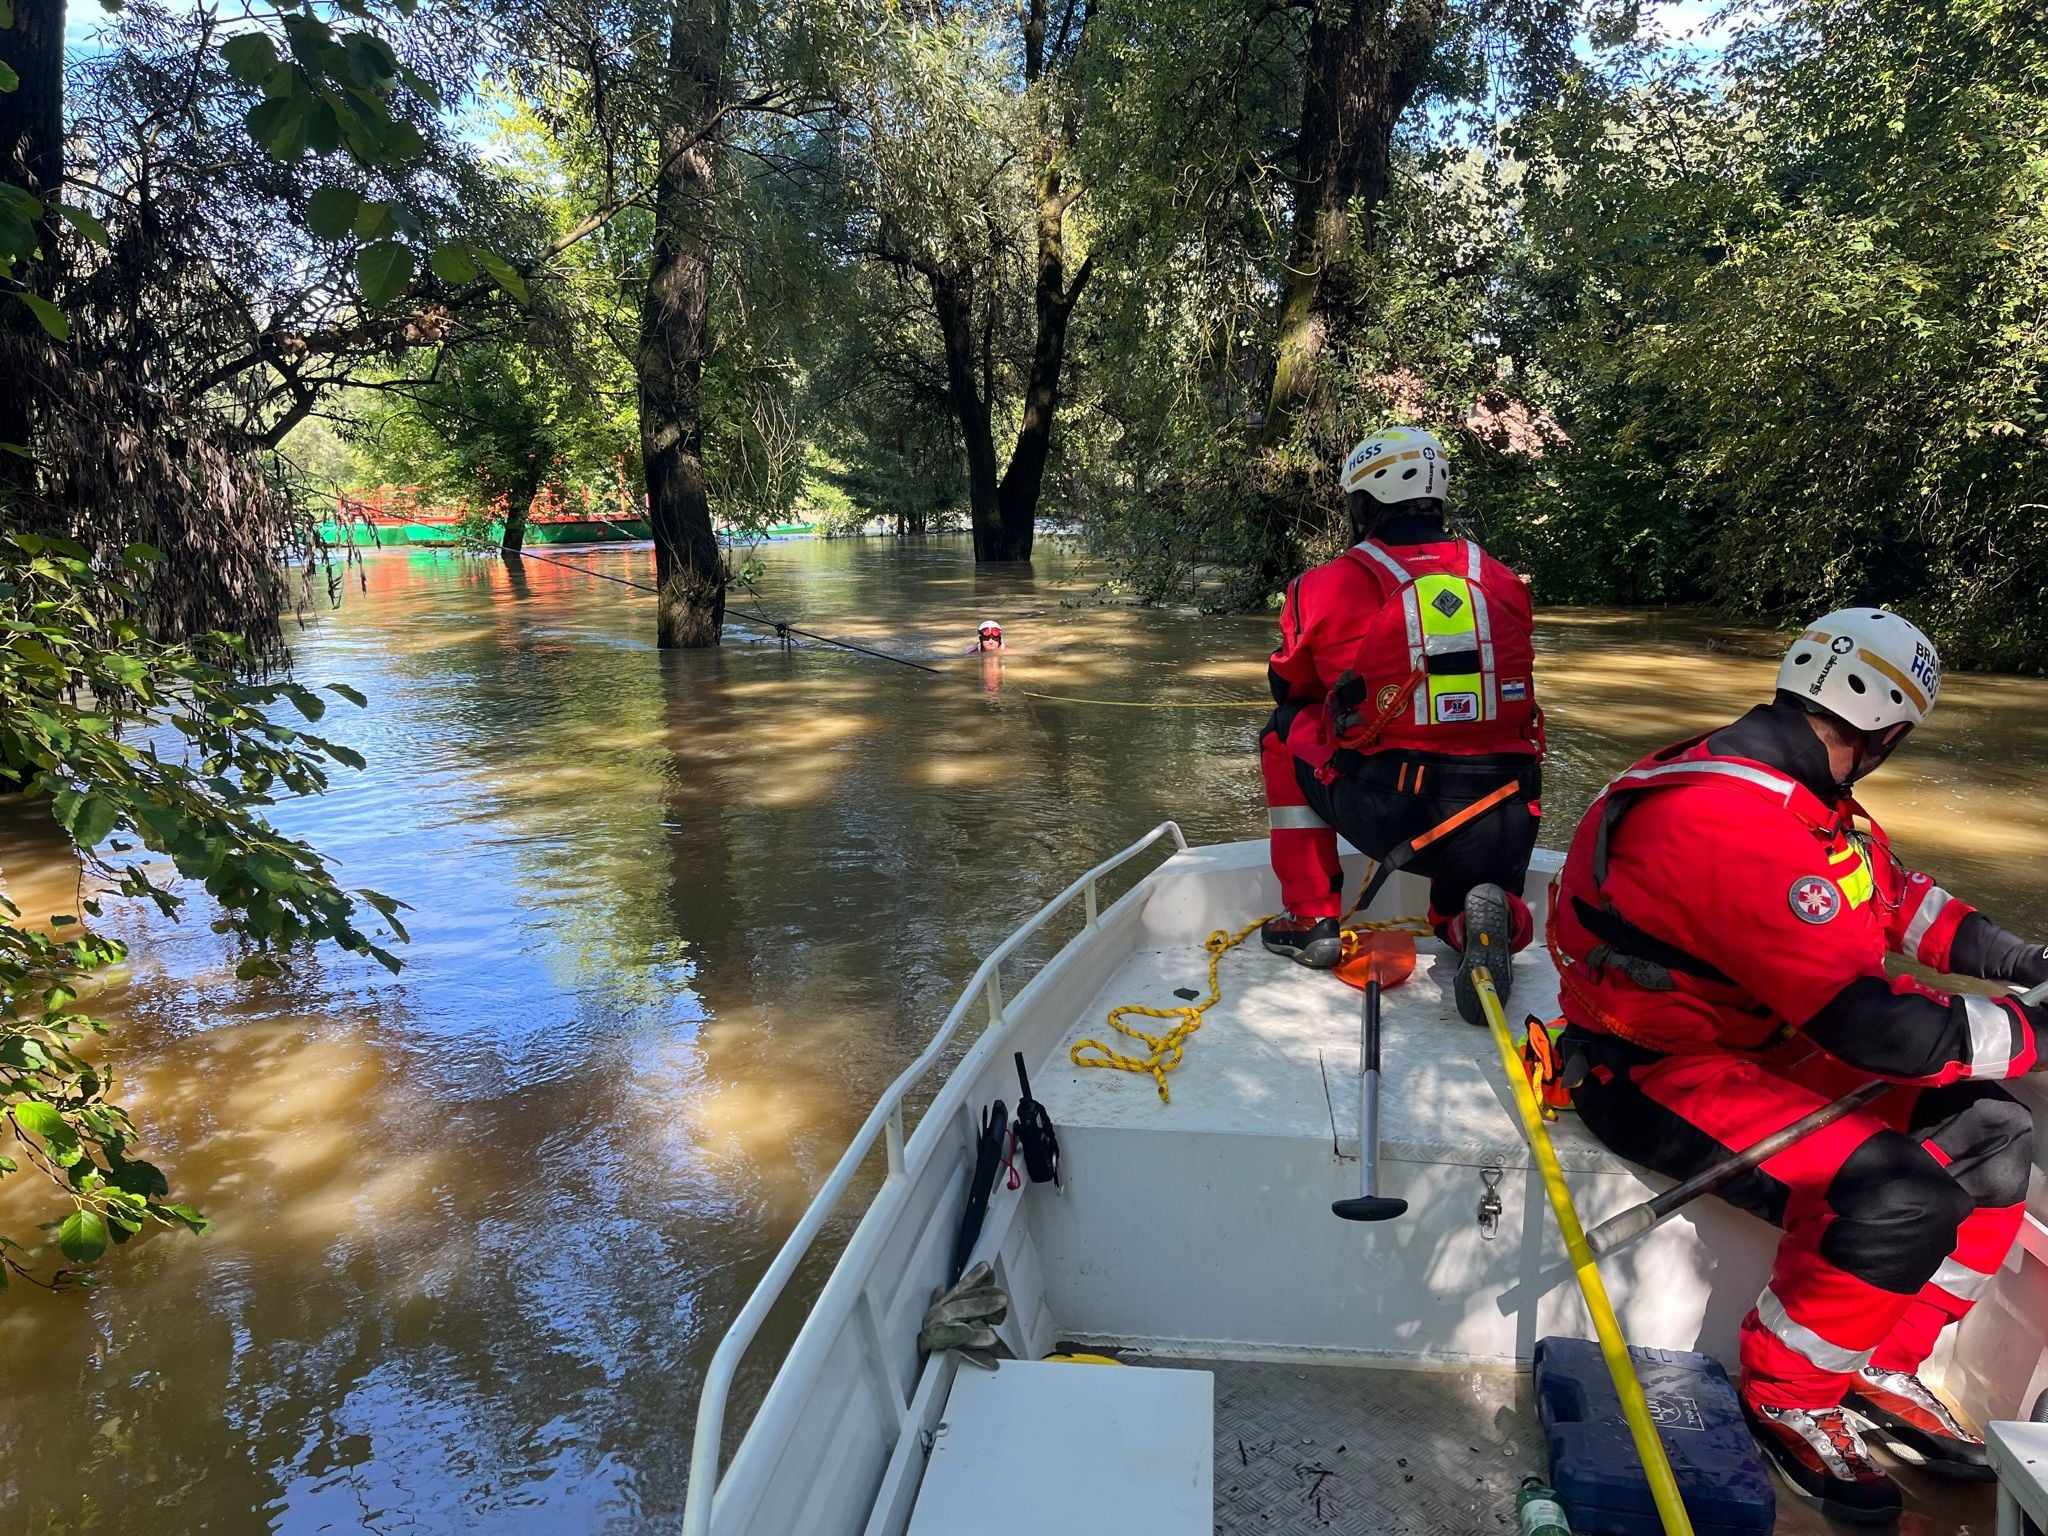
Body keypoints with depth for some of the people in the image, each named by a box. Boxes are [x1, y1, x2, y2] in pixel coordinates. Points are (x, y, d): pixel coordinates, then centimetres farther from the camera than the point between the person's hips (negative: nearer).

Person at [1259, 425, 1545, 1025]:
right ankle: (1486, 916, -4)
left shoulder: (1325, 588, -2)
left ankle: (1311, 917, 20)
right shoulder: (1505, 583, 9)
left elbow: (1289, 686, 16)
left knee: (1287, 730, 23)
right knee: (1458, 920, 34)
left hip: (1385, 816, -4)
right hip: (1502, 827, 4)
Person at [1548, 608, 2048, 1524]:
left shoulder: (1801, 798, 3)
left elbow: (1898, 901, 20)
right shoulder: (1740, 826, -30)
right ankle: (1788, 1396, 0)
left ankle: (1880, 1366, 17)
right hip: (1657, 1074, -10)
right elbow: (1879, 1027, -29)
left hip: (1767, 1040, 10)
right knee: (1899, 1200, -27)